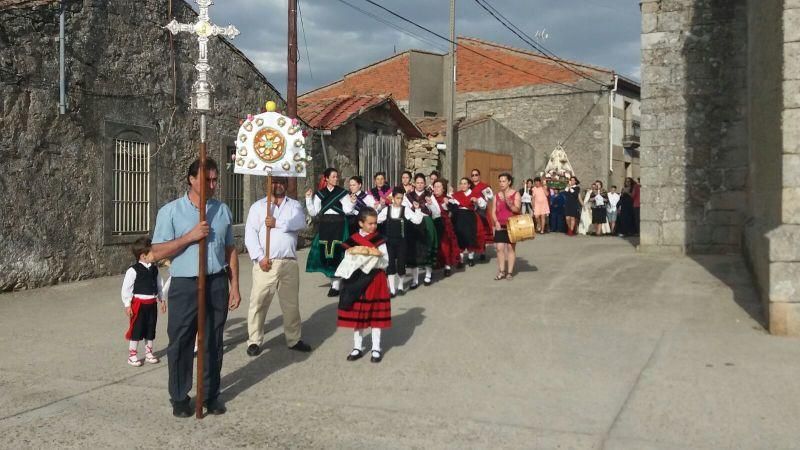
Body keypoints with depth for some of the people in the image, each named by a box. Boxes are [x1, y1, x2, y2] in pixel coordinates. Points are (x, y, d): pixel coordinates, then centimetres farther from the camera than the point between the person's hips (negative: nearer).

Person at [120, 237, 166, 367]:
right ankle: (132, 355, 15)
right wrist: (127, 305, -12)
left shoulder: (154, 268, 3)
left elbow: (159, 285, 13)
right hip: (138, 303, -6)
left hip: (152, 303, 6)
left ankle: (148, 353, 28)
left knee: (151, 328, 14)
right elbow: (126, 288, -11)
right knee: (136, 329, 2)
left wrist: (162, 299, 13)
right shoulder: (133, 270, -15)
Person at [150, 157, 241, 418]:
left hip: (217, 284, 3)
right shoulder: (170, 211, -3)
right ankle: (179, 398, 19)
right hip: (185, 285, -3)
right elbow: (157, 253, -7)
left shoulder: (223, 211, 8)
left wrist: (234, 287, 7)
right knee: (180, 344, 5)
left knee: (213, 343, 11)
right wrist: (190, 236, -17)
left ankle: (211, 395, 24)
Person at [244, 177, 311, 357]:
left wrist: (278, 223, -19)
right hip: (265, 263, -2)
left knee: (291, 303, 11)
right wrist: (259, 257, -13)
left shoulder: (294, 205, 13)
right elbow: (250, 234, -3)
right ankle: (254, 341, 10)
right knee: (258, 303, -1)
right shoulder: (258, 206, 7)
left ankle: (294, 339, 23)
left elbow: (301, 223, -9)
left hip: (289, 263, 2)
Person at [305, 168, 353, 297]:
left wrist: (352, 203, -22)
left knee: (336, 253, -7)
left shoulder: (342, 193, 3)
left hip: (339, 225, -2)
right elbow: (313, 212, 5)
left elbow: (347, 210, -5)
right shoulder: (320, 194, 8)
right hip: (324, 225, 2)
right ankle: (332, 281, 20)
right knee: (325, 253, 1)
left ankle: (336, 285, -2)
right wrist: (308, 199, -4)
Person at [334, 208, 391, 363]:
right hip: (357, 281, 1)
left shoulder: (380, 240, 1)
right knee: (357, 314, 6)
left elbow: (385, 263, -3)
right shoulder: (353, 241, 1)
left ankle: (376, 348, 13)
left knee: (376, 315, 3)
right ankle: (358, 347, 17)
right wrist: (370, 256, -15)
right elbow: (348, 261, -5)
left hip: (375, 281, -1)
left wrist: (375, 256, -20)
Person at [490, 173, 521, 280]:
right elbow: (493, 211, 10)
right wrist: (496, 221, -6)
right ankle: (501, 271, 6)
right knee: (499, 248, -3)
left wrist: (509, 204, -26)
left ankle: (510, 272, 6)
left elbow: (517, 209, -9)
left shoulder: (515, 194, 0)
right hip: (500, 226, 3)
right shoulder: (497, 195, 10)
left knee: (511, 247, 0)